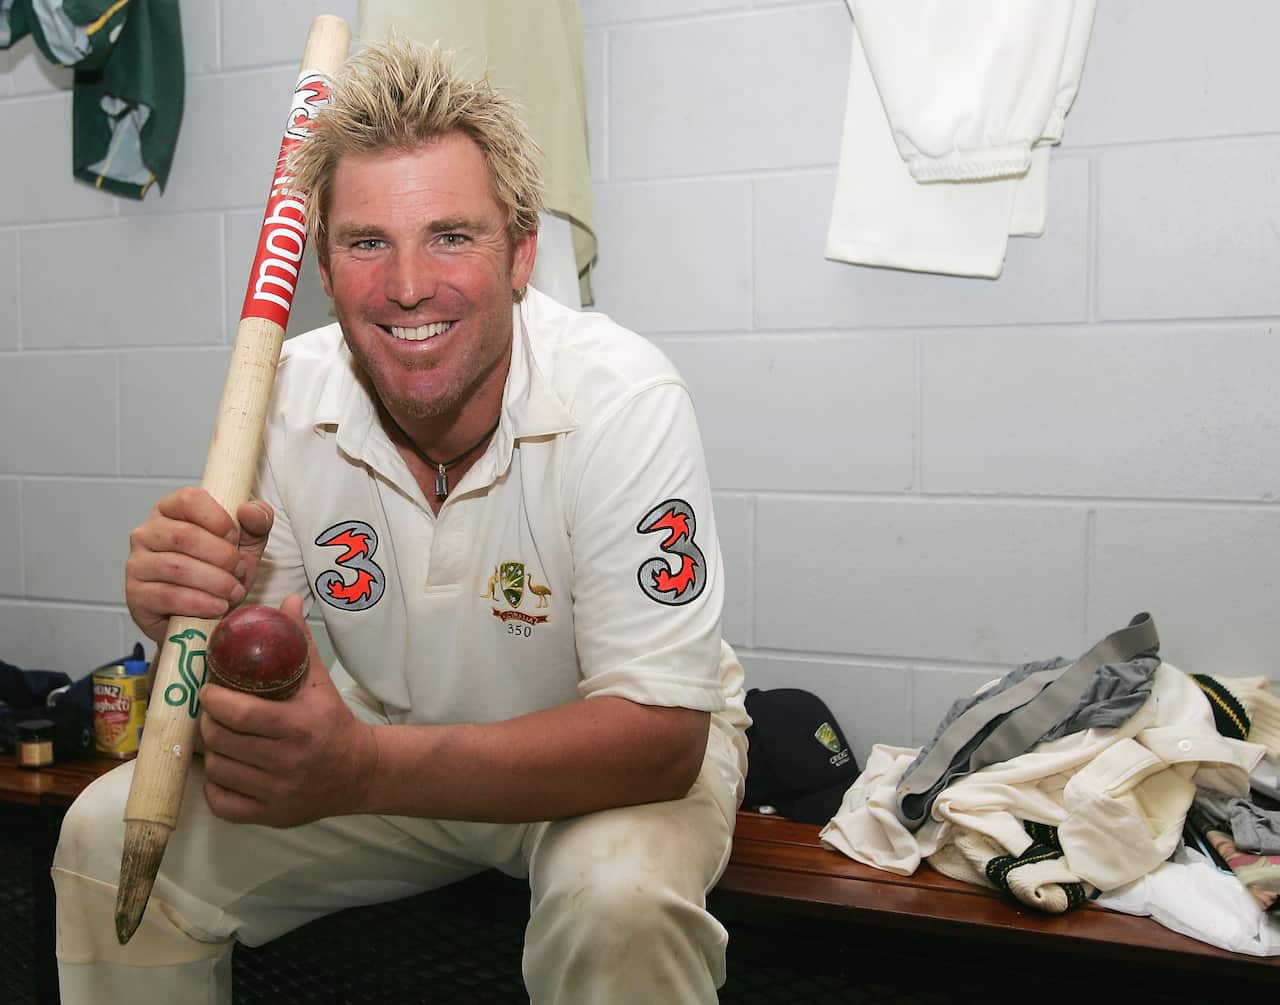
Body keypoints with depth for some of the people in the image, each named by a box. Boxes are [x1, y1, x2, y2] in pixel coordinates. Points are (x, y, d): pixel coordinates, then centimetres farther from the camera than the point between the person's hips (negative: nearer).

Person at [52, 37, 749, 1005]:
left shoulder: (623, 399, -27)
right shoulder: (285, 400, -13)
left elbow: (659, 734, -29)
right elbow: (246, 693, -7)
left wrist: (365, 772, -41)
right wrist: (202, 615, -32)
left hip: (623, 759, -3)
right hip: (391, 748, 4)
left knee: (620, 899, -35)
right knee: (112, 835, -7)